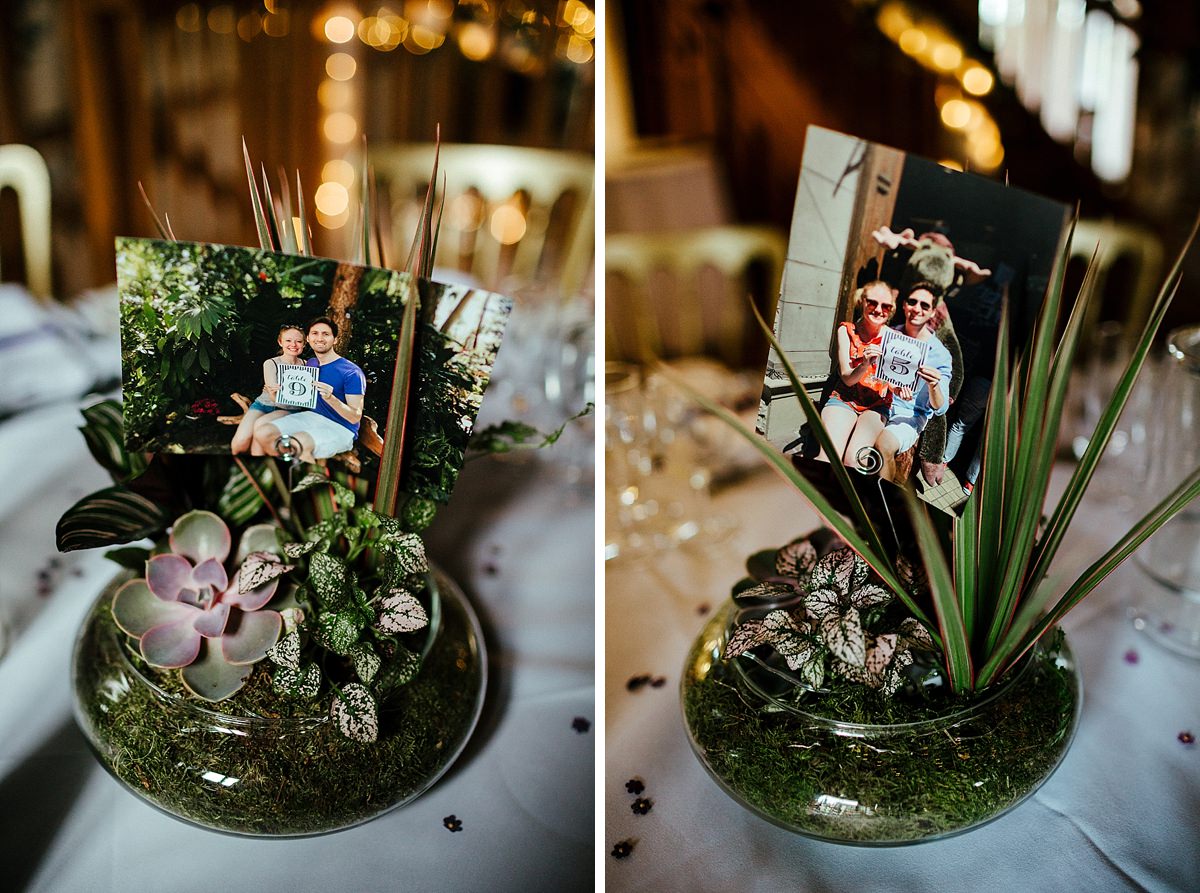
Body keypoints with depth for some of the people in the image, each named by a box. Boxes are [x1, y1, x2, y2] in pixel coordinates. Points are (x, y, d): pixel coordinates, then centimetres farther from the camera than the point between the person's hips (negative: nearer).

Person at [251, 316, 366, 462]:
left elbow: (355, 417, -16)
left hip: (339, 429, -7)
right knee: (261, 433, -15)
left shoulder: (351, 372, -12)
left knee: (294, 445, -37)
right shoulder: (310, 364, 11)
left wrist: (330, 398, -32)